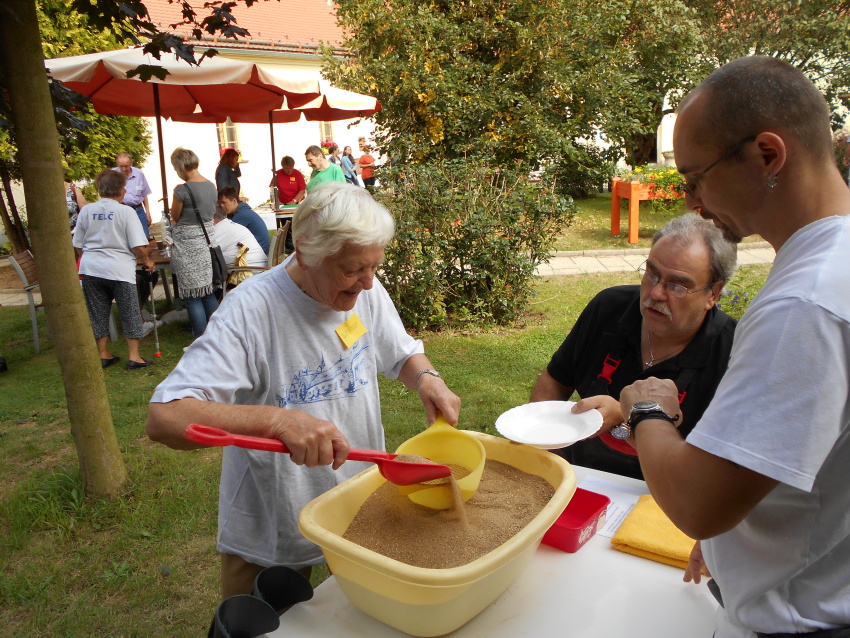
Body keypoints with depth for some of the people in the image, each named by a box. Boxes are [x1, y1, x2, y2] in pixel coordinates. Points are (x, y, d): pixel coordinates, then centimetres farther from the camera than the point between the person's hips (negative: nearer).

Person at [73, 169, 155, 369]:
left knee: (98, 312, 13)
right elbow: (139, 246, -14)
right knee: (130, 312, 5)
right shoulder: (126, 211, -9)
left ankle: (103, 354, 22)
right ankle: (133, 356, 5)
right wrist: (147, 261, 3)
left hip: (91, 268, 4)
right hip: (119, 269, -4)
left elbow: (78, 246, 10)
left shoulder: (86, 211, 4)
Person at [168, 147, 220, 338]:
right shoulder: (211, 186, 5)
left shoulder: (183, 190, -16)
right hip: (208, 238, 7)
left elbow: (175, 217, -3)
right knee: (209, 292, 15)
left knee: (192, 296, 1)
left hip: (188, 244, -7)